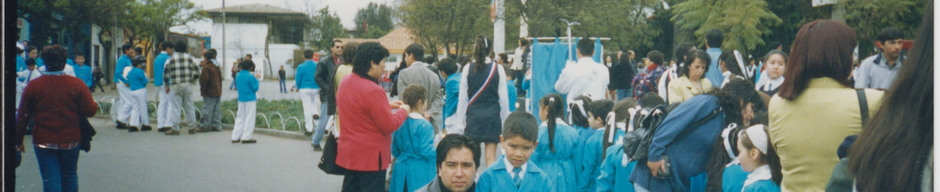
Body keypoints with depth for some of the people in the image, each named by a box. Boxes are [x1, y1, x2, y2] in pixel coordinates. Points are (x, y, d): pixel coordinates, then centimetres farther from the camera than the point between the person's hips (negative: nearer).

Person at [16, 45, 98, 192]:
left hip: (43, 142, -1)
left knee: (50, 179, 2)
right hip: (70, 141, 1)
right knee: (70, 176, 17)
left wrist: (19, 141, 11)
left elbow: (23, 116, 0)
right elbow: (91, 110, -11)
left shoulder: (33, 86, -4)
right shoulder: (76, 84, -7)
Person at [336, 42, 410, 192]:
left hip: (348, 152, 9)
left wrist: (387, 105, 15)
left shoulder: (345, 82, 5)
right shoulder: (373, 91, -23)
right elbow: (389, 125, -20)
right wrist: (403, 111, -2)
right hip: (371, 157, -9)